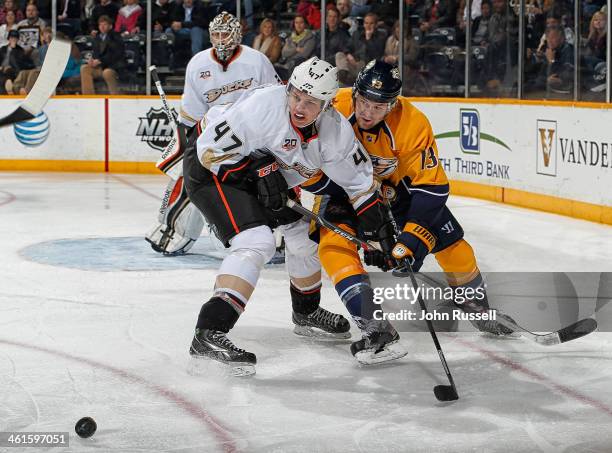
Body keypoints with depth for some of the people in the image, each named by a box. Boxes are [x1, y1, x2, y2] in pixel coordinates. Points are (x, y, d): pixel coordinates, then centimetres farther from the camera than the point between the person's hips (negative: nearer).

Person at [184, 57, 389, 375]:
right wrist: (260, 174, -29)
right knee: (256, 242, -26)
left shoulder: (335, 130, -13)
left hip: (262, 173, 8)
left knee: (304, 236, 16)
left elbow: (358, 181, -1)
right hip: (211, 171, -8)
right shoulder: (263, 107, -33)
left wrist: (377, 232, -4)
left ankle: (307, 311, 44)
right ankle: (209, 333, -34)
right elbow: (211, 151, -27)